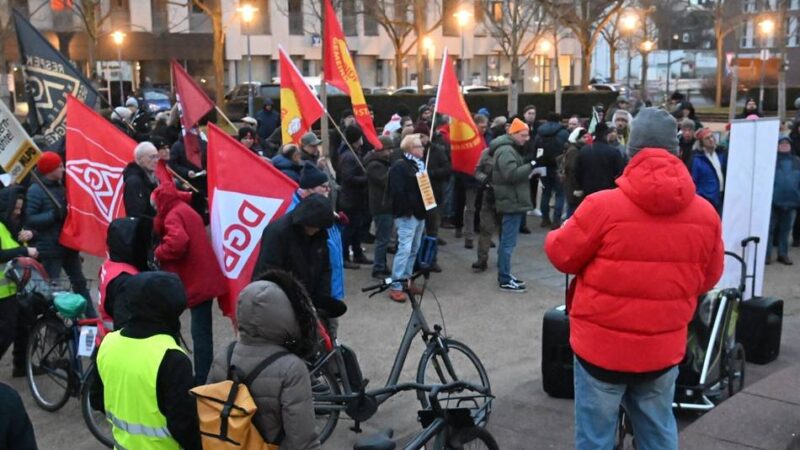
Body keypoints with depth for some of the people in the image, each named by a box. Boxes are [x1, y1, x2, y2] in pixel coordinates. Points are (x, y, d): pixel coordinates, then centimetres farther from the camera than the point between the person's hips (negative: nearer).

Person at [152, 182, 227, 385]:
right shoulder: (186, 210, 20)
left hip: (198, 281, -10)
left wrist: (158, 254, -14)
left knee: (200, 333, -6)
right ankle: (202, 377, 22)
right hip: (203, 278, 10)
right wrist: (160, 218, 7)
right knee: (202, 332, 14)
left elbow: (177, 242, -29)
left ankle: (201, 380, -2)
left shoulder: (174, 215, -11)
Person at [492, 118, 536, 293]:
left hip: (513, 201, 11)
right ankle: (505, 280, -1)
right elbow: (512, 174, -28)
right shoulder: (506, 150, -17)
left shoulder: (511, 148, 18)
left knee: (507, 241, 16)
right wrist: (532, 165, -26)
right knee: (508, 242, -6)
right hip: (512, 202, -11)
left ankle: (505, 275, 24)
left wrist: (529, 172, 8)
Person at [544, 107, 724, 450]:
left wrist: (554, 235, 17)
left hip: (602, 347, -3)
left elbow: (562, 255, -5)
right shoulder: (705, 214, -6)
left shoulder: (603, 206, -18)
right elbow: (708, 279, 7)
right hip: (664, 349, 4)